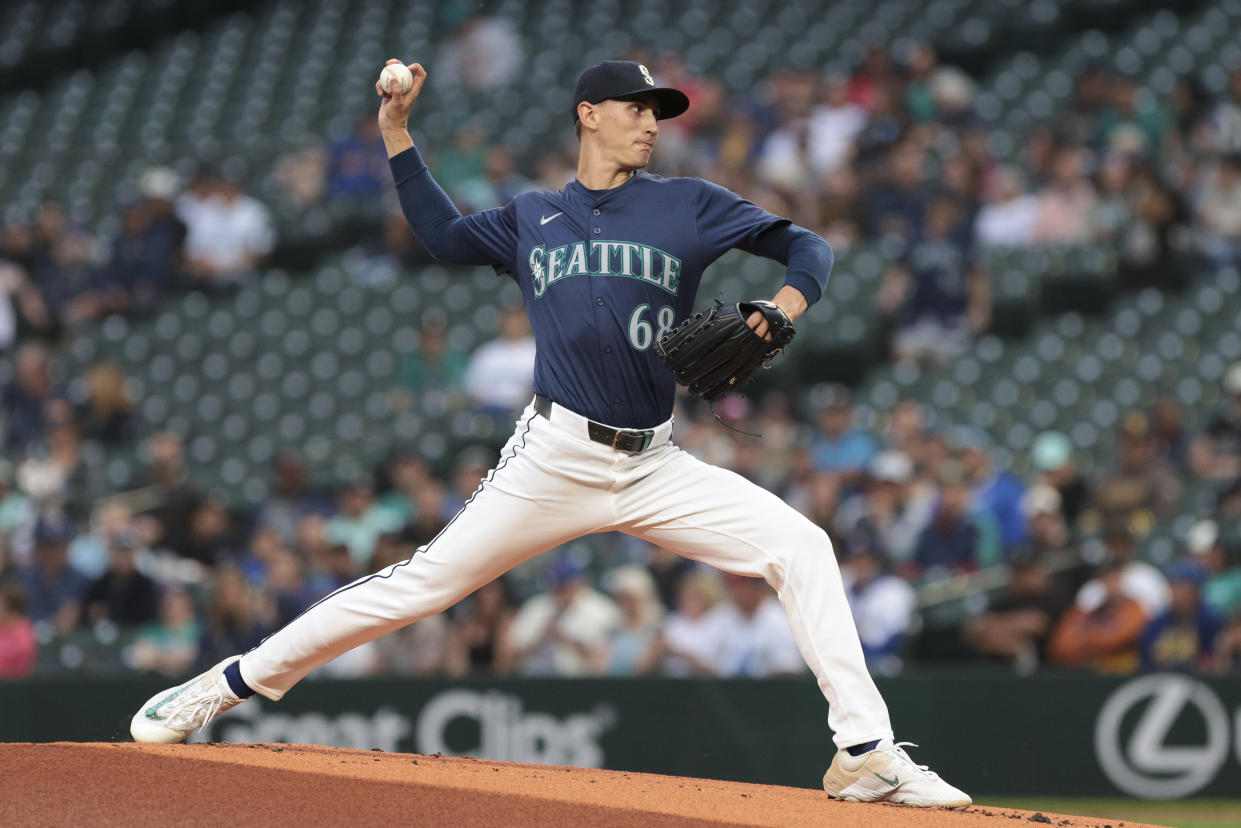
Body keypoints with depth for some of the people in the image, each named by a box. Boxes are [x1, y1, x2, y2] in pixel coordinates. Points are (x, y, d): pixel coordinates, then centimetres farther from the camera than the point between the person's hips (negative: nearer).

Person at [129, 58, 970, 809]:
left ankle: (866, 753, -12)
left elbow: (806, 246, 5)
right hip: (556, 460, -1)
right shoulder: (532, 217, 13)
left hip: (655, 467, 1)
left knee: (800, 547, -14)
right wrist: (398, 137, 19)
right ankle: (230, 683, 3)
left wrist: (786, 303, -16)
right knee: (425, 581, -6)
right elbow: (445, 234, 27)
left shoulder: (689, 205, 7)